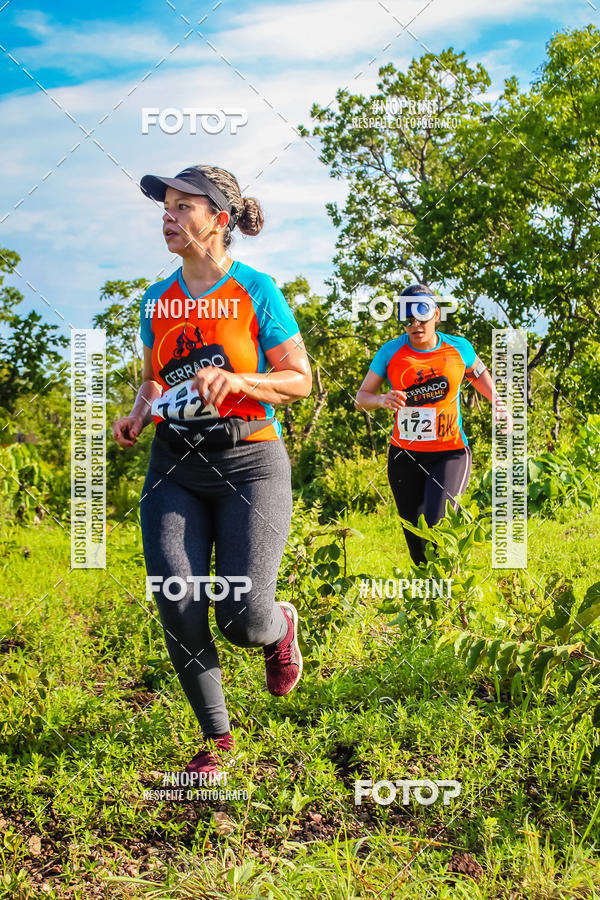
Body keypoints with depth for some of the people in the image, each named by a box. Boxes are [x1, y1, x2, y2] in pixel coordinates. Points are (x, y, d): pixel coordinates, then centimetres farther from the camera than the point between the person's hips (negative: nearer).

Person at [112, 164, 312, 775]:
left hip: (248, 461, -4)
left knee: (241, 618, -11)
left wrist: (234, 381, -18)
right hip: (174, 466, 4)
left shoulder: (256, 290, -3)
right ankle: (216, 739, 10)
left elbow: (300, 380, -2)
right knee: (177, 607, -9)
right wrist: (138, 413, 2)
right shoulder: (157, 299, 10)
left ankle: (282, 625, 28)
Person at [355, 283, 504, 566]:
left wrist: (496, 402, 8)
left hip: (450, 453, -1)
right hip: (405, 455, 2)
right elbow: (361, 398, 3)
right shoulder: (391, 352, -1)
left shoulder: (458, 348, 1)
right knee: (417, 544, 8)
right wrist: (382, 400, -19)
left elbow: (478, 373, 24)